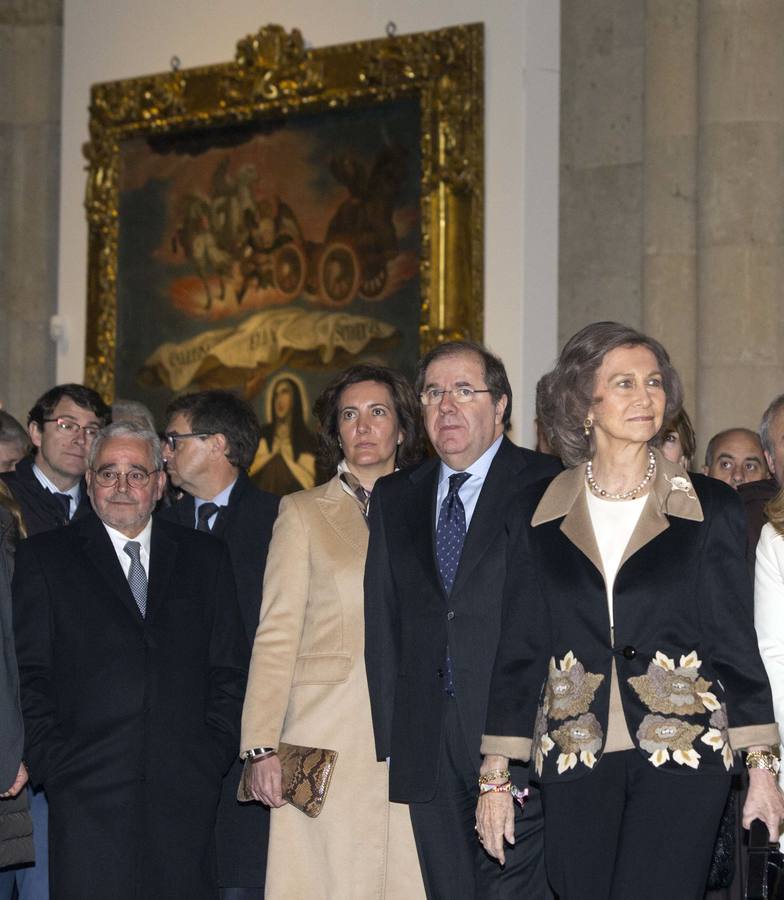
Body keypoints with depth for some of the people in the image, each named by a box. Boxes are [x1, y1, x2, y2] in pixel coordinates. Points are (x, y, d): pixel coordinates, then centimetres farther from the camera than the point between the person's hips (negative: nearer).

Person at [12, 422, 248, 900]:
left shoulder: (205, 558, 15)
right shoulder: (44, 557, 10)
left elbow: (230, 669, 13)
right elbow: (31, 674, 5)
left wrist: (215, 753, 1)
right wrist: (50, 762, -5)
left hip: (186, 788, 2)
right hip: (88, 789, -2)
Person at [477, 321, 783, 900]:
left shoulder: (710, 509, 5)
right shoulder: (539, 516, 9)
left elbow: (734, 640, 6)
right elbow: (520, 648, 9)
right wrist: (496, 778, 5)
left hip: (681, 751, -2)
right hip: (574, 761, 2)